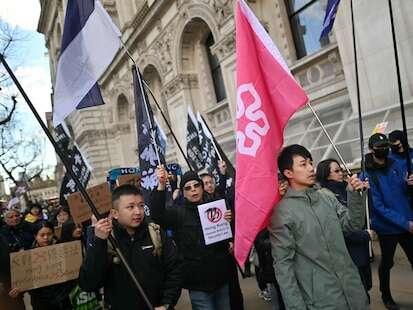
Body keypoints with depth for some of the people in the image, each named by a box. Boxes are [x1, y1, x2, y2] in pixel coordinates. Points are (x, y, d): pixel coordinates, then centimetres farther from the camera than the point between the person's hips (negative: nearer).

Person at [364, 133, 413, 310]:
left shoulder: (397, 165, -2)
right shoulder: (367, 175, -17)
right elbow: (378, 207, -18)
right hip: (386, 226, -4)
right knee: (387, 262, 15)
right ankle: (386, 295, 37)